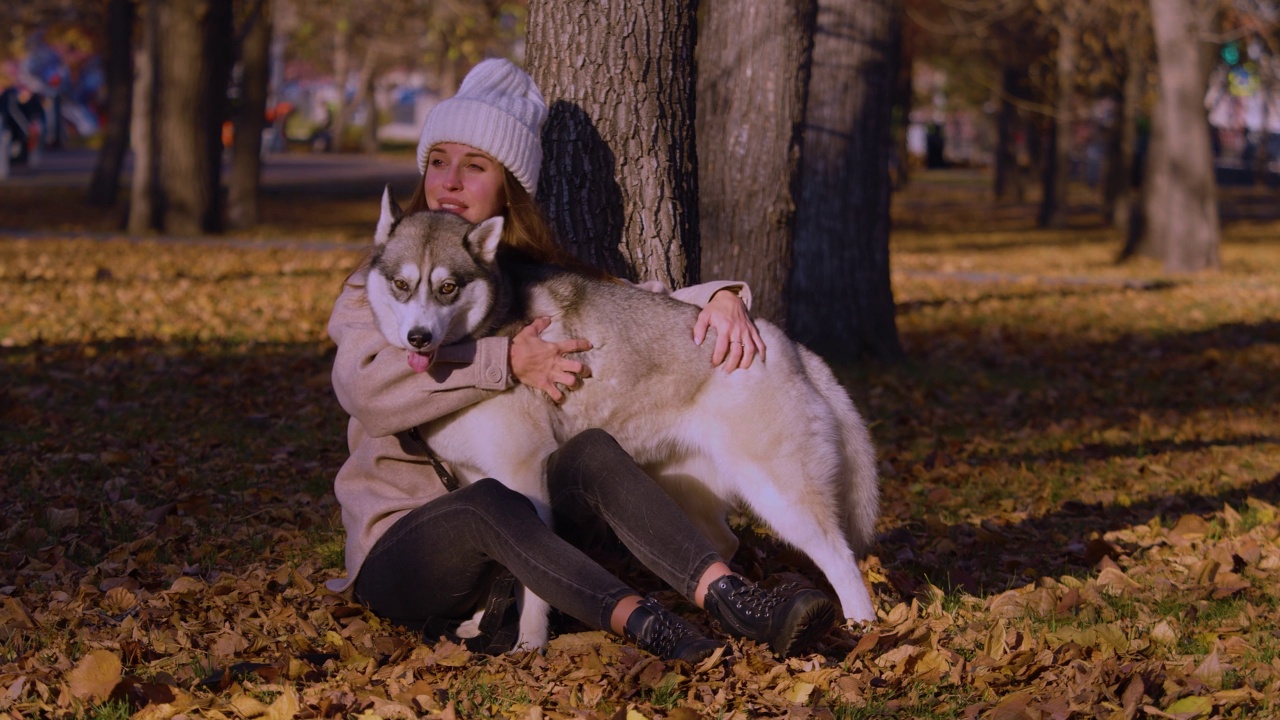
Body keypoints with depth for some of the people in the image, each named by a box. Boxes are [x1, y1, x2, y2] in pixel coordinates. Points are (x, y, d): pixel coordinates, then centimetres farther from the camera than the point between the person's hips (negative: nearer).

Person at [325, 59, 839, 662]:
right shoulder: (380, 282, 1)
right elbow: (365, 390, -19)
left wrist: (722, 297, -16)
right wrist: (506, 362, -28)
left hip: (503, 552, 3)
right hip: (399, 552, -3)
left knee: (592, 451, -26)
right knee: (486, 501, -35)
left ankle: (730, 596, -43)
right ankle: (638, 621, -52)